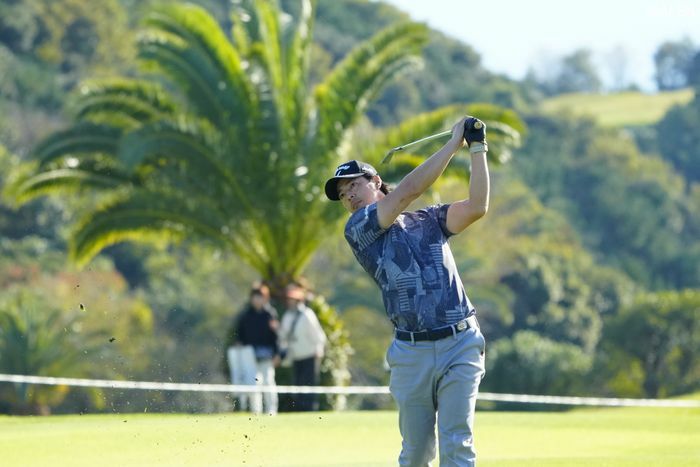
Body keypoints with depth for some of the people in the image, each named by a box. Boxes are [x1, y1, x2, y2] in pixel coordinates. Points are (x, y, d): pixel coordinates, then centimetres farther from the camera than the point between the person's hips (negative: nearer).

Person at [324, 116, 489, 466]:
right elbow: (408, 190, -6)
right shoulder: (358, 229, 4)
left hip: (460, 345, 0)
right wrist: (454, 143, -3)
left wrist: (477, 149, -5)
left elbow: (476, 207, -1)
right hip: (411, 354, 0)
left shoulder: (429, 220, 14)